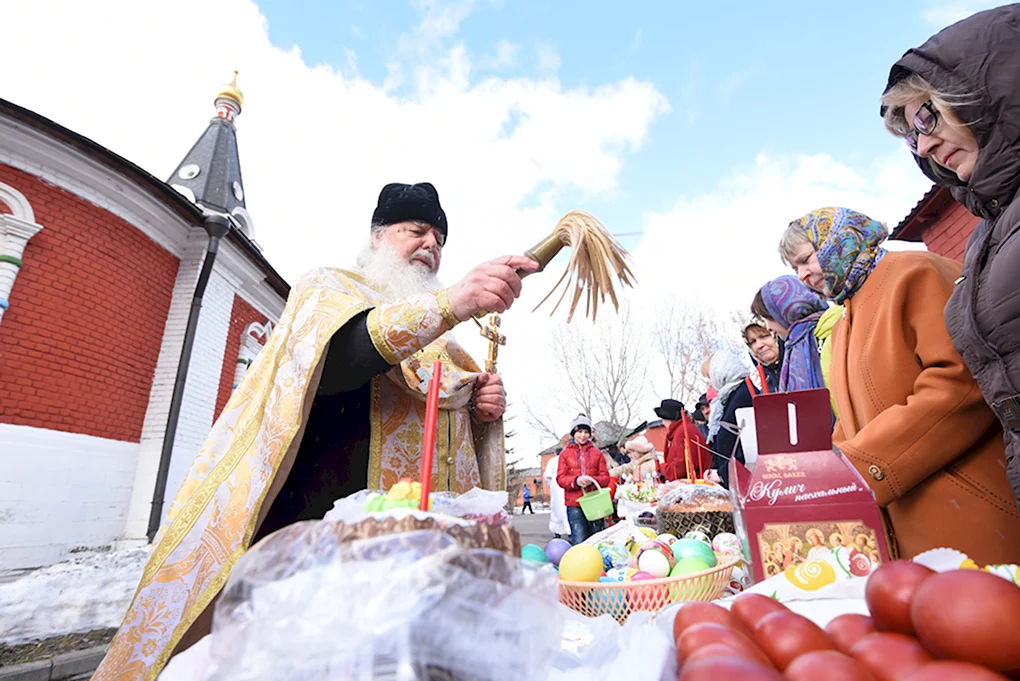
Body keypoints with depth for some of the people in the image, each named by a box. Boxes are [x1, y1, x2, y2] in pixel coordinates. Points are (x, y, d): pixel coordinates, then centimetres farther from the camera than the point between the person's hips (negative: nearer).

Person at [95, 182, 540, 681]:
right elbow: (336, 358, -19)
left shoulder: (442, 343, 22)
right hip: (317, 521, -5)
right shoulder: (327, 288, 4)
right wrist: (450, 304, -32)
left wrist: (481, 409, 1)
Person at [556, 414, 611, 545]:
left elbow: (605, 477, 6)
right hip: (574, 505, -2)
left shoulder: (597, 453, 10)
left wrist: (592, 480, -15)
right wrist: (576, 480, -19)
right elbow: (560, 478, 1)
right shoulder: (565, 453, 6)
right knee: (579, 543, -6)